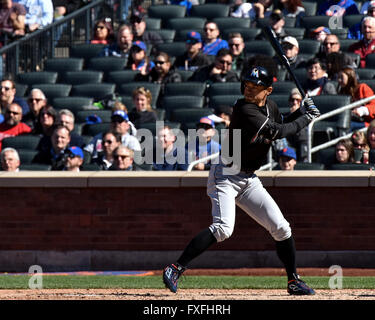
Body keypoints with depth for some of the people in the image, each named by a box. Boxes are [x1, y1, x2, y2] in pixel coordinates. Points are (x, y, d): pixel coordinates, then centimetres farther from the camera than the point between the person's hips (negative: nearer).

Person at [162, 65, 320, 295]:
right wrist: (306, 119, -11)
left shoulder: (270, 107, 6)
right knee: (223, 229, -24)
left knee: (281, 228, 3)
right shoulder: (244, 109, -19)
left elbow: (282, 128, 24)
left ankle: (294, 281, 15)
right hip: (226, 175, -8)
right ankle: (176, 269, -21)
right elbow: (276, 132, -23)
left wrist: (301, 113, 8)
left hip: (249, 179, 8)